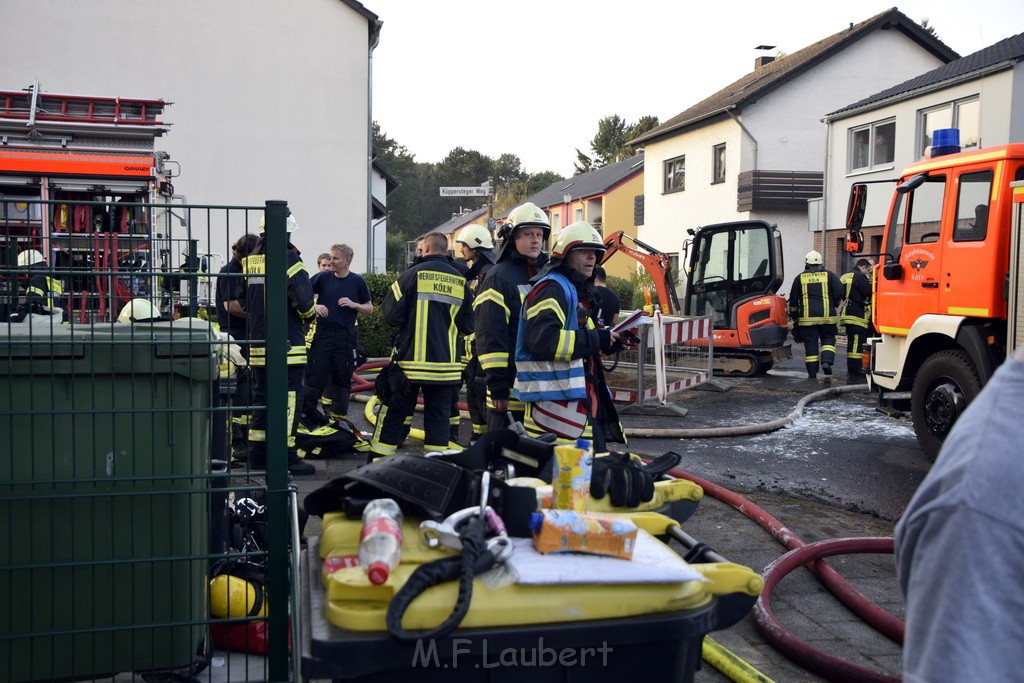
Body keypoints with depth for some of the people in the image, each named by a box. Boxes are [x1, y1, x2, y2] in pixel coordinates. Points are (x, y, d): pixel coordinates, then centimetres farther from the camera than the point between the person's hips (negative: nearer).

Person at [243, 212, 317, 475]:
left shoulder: (250, 261, 10)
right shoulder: (288, 259, -12)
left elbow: (244, 303, 17)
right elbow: (304, 299, -18)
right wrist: (309, 315, 1)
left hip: (258, 344, 7)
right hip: (287, 345, -7)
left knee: (261, 396, 15)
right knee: (289, 398, -2)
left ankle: (257, 454, 20)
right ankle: (286, 457, 0)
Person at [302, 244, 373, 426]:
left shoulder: (357, 281, 2)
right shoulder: (323, 277, 2)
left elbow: (369, 309, 7)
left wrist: (353, 304, -10)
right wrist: (315, 306, -15)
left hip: (345, 336, 0)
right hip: (323, 334, 0)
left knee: (343, 378, 7)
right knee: (315, 375, -2)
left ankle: (338, 416, 18)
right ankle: (305, 412, 6)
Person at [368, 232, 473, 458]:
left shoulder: (413, 273, -7)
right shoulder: (460, 281, 4)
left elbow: (391, 315, -8)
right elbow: (467, 326, 9)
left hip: (411, 361, -3)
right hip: (445, 364, 3)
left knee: (393, 414, 6)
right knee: (438, 415, 9)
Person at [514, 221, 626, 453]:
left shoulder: (578, 290, 22)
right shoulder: (552, 288, -12)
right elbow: (544, 339, -27)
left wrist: (611, 340, 10)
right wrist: (596, 339, -20)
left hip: (584, 399, 11)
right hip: (557, 404, -11)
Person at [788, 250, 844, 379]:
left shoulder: (800, 278, 8)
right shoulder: (829, 275, 5)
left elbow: (793, 300, 10)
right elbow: (839, 294, 1)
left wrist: (794, 316, 20)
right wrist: (834, 306, 20)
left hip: (807, 316, 0)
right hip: (827, 316, 0)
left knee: (810, 344, 3)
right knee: (828, 339, 14)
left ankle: (812, 372, 4)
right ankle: (826, 361, -9)